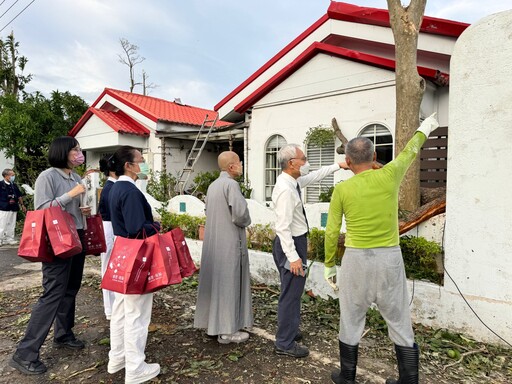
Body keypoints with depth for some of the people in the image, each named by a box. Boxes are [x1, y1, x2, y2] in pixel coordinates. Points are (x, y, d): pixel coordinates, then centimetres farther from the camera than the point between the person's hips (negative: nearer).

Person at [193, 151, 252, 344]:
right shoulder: (231, 184, -17)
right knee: (228, 283, 1)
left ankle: (212, 323, 27)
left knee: (215, 280, 15)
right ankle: (227, 330, 10)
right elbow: (240, 212, -25)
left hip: (213, 240, 9)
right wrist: (245, 222, -4)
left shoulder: (213, 185, 11)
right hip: (229, 242, -8)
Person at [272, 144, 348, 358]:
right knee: (291, 293, -1)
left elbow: (314, 176, 22)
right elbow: (283, 227, -27)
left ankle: (289, 331, 39)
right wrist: (293, 257, -26)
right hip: (291, 244, -11)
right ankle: (285, 344, 13)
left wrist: (338, 166, 22)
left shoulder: (293, 181, 5)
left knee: (293, 291, 22)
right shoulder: (286, 190, -24)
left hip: (295, 242, 11)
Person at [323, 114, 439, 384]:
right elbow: (409, 153, 17)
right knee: (400, 321, 14)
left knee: (351, 321, 12)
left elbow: (331, 232, -4)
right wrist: (423, 130, 37)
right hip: (390, 258, 2)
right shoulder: (389, 175, -4)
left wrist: (329, 264, 9)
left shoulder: (342, 189, -7)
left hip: (357, 259, -1)